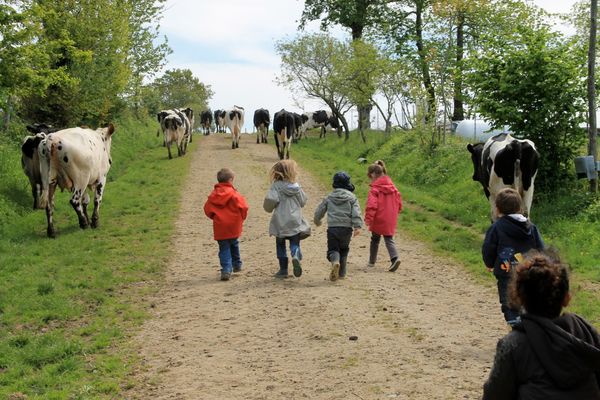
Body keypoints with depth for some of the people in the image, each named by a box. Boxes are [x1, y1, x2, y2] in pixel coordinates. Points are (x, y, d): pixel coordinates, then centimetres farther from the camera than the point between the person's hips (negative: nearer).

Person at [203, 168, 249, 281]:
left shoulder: (213, 194, 2)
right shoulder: (234, 194, -9)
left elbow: (207, 209, 5)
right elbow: (243, 207, -14)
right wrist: (241, 217, 6)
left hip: (220, 228, 1)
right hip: (233, 226, -1)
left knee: (224, 249, 4)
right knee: (234, 245, 23)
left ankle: (226, 270, -10)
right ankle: (237, 265, 35)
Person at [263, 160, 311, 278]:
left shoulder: (276, 185, -8)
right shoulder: (296, 186, 3)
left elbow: (271, 199, -21)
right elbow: (303, 202, 9)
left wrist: (268, 208, 0)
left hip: (280, 222, -2)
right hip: (295, 221, 2)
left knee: (281, 245, 12)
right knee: (295, 243, 4)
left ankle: (283, 269, 15)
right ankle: (296, 257, -29)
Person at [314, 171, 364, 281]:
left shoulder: (329, 198, 8)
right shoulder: (352, 197, 3)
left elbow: (319, 211, 15)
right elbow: (356, 213, -9)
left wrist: (317, 221, 34)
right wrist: (357, 226, -12)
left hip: (332, 228, 0)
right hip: (347, 228, 0)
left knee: (332, 249, 5)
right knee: (344, 250, 16)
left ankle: (335, 262, -29)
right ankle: (341, 273, 18)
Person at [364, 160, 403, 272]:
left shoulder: (375, 189, -13)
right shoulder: (392, 186, 7)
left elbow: (371, 205, -20)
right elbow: (398, 199, 13)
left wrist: (368, 219, -16)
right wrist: (395, 213, 24)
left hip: (378, 220, -4)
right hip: (390, 220, 4)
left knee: (375, 239, 14)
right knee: (389, 239, 7)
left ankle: (372, 261, 23)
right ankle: (395, 258, -16)